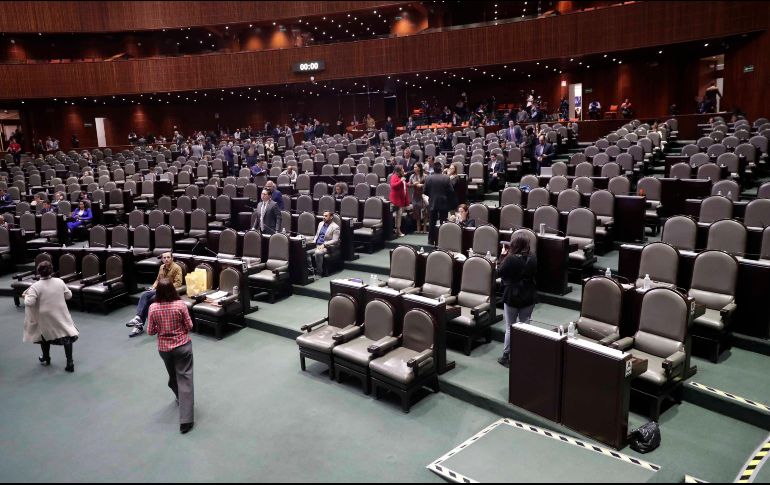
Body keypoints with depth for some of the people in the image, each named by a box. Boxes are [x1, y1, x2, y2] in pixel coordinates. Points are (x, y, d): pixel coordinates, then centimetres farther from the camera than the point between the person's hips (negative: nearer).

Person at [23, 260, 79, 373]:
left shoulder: (35, 286, -14)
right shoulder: (60, 282, -5)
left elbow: (29, 302, -20)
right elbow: (69, 295, 3)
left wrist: (26, 296, 0)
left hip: (46, 318, -1)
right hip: (62, 315, 1)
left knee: (45, 336, 24)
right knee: (67, 337, 6)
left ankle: (46, 359, 42)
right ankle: (70, 363, 1)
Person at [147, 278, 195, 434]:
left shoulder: (153, 308, -11)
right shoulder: (180, 305, -16)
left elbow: (150, 331, -4)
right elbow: (189, 326, -8)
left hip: (164, 348, 3)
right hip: (182, 346, -3)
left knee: (173, 375, 26)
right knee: (184, 378, -2)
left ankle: (180, 398, 52)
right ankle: (185, 420, -9)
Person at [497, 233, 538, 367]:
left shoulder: (510, 259, -20)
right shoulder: (533, 259, -6)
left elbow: (499, 273, -8)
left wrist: (503, 256, -1)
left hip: (512, 297, -4)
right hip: (529, 297, 4)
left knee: (510, 328, 8)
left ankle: (506, 357, 16)